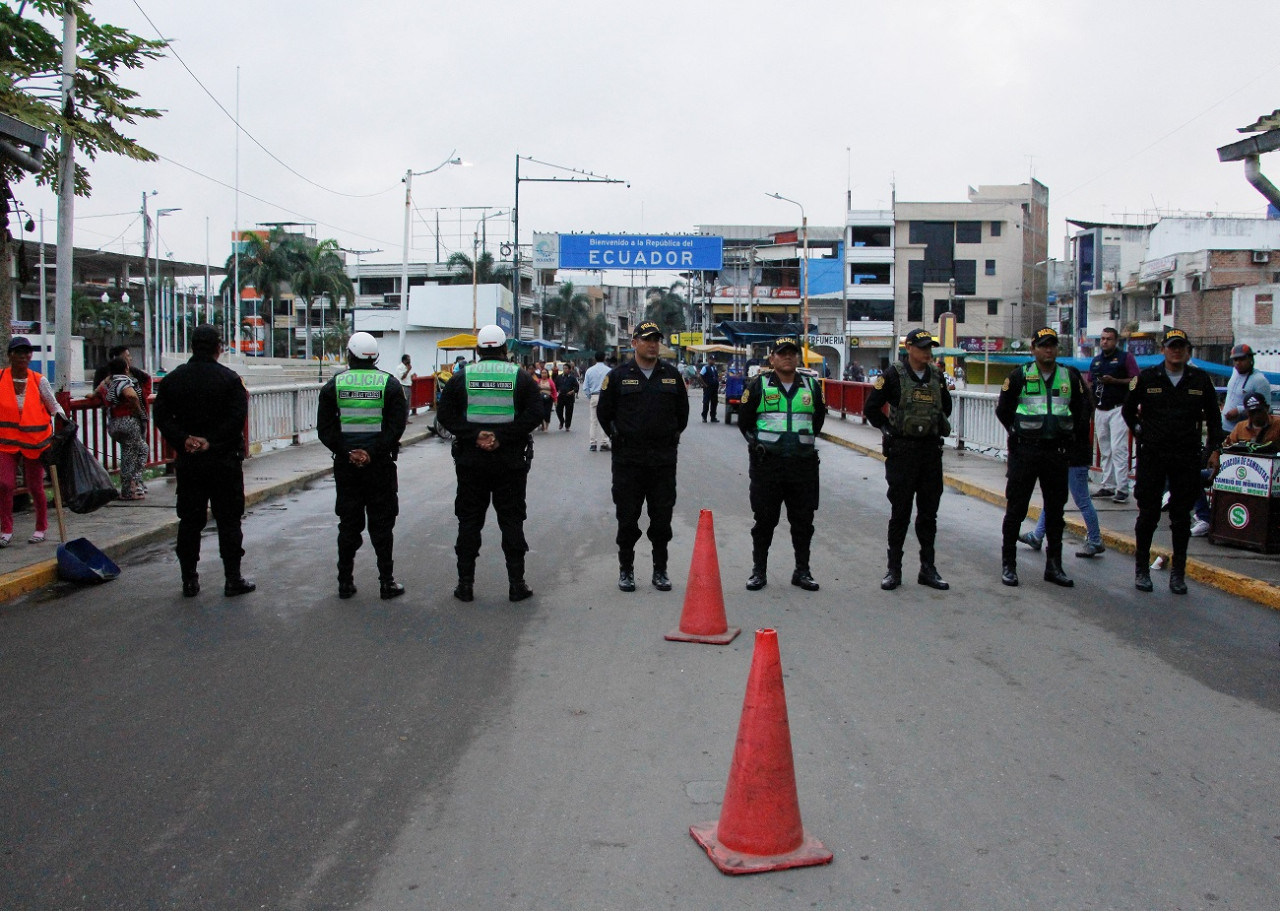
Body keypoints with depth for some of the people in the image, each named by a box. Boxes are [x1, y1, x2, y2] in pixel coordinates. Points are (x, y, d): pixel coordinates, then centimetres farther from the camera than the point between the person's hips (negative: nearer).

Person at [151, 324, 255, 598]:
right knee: (228, 520, 3)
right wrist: (212, 441, -13)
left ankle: (189, 580, 13)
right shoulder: (229, 378, -7)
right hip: (224, 461, -3)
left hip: (188, 461, 3)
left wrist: (183, 440, -9)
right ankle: (233, 579, 6)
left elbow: (161, 414, -2)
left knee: (189, 521, 10)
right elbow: (237, 417, -16)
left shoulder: (174, 378, 5)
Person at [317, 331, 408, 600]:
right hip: (380, 466, -1)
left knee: (348, 524, 10)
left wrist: (346, 452, -7)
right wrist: (373, 453, -12)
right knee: (381, 524, 5)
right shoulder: (390, 384, -1)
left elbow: (324, 429, -4)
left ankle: (345, 582, 14)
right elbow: (397, 426, -10)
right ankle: (387, 583, 7)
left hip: (346, 466, 1)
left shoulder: (334, 385, 1)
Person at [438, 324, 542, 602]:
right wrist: (502, 437, -12)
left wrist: (474, 435, -10)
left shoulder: (461, 377, 3)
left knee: (469, 520, 8)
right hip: (511, 462, 0)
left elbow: (446, 414, -4)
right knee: (512, 520, 6)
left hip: (470, 462, 1)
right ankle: (516, 584, 8)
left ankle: (465, 583, 10)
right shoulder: (520, 377, 0)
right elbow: (535, 414, -9)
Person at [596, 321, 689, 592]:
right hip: (628, 459, -2)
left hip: (664, 459, 2)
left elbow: (682, 411, 16)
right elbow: (604, 412, 8)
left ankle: (660, 570, 17)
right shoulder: (618, 376, 0)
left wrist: (671, 438, 13)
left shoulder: (672, 375, 6)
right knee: (627, 517, 3)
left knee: (662, 516, 6)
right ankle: (626, 569, 16)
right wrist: (619, 438, 7)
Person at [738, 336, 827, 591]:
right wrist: (755, 442, 1)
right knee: (764, 520, 4)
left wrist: (806, 441, 12)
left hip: (803, 465, 2)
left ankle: (802, 571, 19)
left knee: (803, 521, 7)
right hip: (767, 464, -2)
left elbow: (818, 418, 22)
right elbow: (744, 419, 9)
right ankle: (759, 571, 14)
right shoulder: (759, 386, 2)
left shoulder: (812, 386, 9)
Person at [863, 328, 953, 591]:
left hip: (931, 451, 5)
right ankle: (893, 569, 9)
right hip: (902, 451, -4)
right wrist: (889, 429, -5)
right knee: (900, 512, 1)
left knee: (929, 513, 9)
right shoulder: (893, 375, -6)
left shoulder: (937, 377, 8)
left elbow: (946, 407, 23)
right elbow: (870, 408, -3)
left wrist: (939, 428, 11)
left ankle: (928, 569, 17)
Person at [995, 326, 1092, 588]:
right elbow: (1002, 409, 7)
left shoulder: (1071, 377, 6)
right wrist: (1018, 432, 4)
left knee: (1055, 511, 9)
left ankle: (1054, 566, 18)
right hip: (1024, 452, -3)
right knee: (1015, 510, -1)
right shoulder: (1020, 377, -1)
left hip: (1057, 452, 3)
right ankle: (1008, 565, 8)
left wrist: (1072, 437, 10)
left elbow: (1084, 409, 16)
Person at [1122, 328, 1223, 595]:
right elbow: (1128, 410, 14)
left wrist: (1214, 449, 8)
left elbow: (1213, 416, 13)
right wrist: (1139, 432, 5)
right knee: (1148, 514, 4)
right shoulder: (1146, 378, 1)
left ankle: (1178, 572, 14)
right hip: (1151, 455, -1)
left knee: (1181, 516, 6)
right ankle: (1141, 568, 15)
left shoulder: (1201, 380, 4)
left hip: (1187, 459, 1)